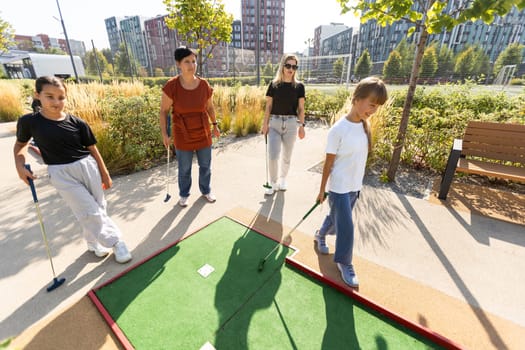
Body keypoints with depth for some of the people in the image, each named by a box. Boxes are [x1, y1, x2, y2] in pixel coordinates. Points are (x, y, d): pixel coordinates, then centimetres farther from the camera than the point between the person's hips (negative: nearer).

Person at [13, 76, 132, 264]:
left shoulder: (78, 123, -2)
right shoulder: (29, 121, -1)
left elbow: (93, 150, 4)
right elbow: (20, 144, 16)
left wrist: (105, 175, 7)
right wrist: (20, 165, -3)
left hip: (88, 167, 2)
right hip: (62, 175, -1)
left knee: (98, 208, 9)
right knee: (90, 212, -4)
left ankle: (93, 242, 32)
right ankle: (115, 241, 11)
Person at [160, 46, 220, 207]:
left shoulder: (204, 85, -6)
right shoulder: (171, 86, -13)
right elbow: (164, 111, -6)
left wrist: (215, 125, 14)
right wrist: (164, 134, -8)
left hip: (203, 134, 3)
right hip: (182, 136, -2)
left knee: (205, 166, 14)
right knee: (184, 169, 11)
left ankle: (206, 191, 38)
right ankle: (184, 194, 35)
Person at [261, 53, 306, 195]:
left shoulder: (299, 86, 2)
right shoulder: (274, 84, 2)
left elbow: (301, 108, 3)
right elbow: (268, 106, 4)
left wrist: (302, 126, -3)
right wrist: (265, 123, -1)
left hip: (291, 123, 1)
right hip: (274, 122, 0)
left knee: (287, 156, 10)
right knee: (272, 156, -7)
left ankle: (282, 179, 33)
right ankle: (273, 183, 15)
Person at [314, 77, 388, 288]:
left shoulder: (365, 125, 0)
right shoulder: (338, 130, -20)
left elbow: (360, 157, 9)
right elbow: (328, 163, -14)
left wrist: (357, 182, 14)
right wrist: (322, 190, -8)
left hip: (355, 186, 7)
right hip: (339, 188, -6)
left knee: (336, 216, 22)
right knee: (346, 226, 2)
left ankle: (321, 235, 51)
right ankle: (344, 263, 25)